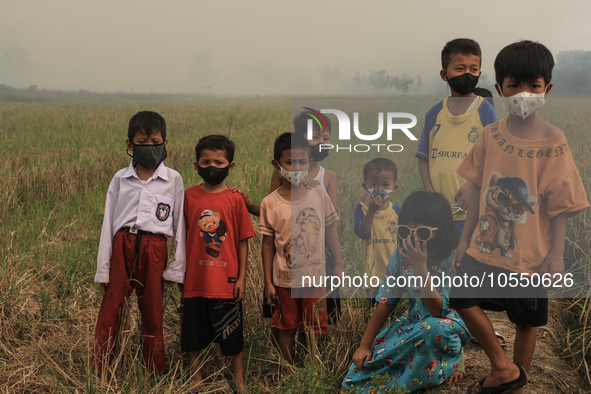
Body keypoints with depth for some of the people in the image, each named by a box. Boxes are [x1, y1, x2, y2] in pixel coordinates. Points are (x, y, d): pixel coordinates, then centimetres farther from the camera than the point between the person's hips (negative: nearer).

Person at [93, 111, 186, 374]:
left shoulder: (173, 180, 3)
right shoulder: (120, 179, 6)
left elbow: (180, 225, 4)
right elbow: (108, 224, 8)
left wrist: (176, 268, 1)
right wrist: (103, 270, 6)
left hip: (154, 250, -1)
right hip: (121, 246, 1)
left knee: (152, 314, 8)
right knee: (109, 311, 1)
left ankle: (155, 374, 21)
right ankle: (99, 372, 14)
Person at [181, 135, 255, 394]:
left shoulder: (234, 199, -4)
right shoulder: (189, 197, 0)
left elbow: (242, 241, -1)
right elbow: (182, 237, 7)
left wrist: (241, 278, -3)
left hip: (226, 282, -2)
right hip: (195, 282, 2)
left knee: (233, 336, 9)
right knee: (193, 335, 13)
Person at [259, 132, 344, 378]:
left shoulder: (319, 195, -3)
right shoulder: (270, 203, -7)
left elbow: (330, 230, 6)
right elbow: (268, 244, -2)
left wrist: (339, 264, 6)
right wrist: (268, 282, -1)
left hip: (314, 276, 1)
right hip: (284, 278, -1)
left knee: (314, 330, 10)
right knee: (286, 328, 13)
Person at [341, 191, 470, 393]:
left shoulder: (452, 260, -24)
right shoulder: (401, 255, -9)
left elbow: (439, 312, -31)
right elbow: (386, 301, -5)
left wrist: (420, 266, -37)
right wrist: (364, 345, -9)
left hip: (450, 323, -3)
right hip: (413, 321, 3)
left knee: (434, 327, -38)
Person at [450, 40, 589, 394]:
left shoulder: (553, 142, -15)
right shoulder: (491, 135, -4)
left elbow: (560, 206, -12)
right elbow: (478, 191, 4)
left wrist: (556, 256, -13)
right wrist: (466, 238, 7)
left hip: (529, 253, -4)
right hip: (486, 244, 4)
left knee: (527, 322, 11)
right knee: (462, 299, 4)